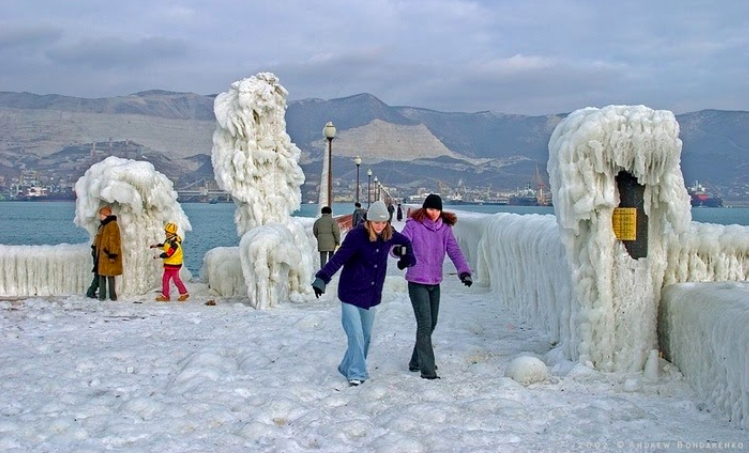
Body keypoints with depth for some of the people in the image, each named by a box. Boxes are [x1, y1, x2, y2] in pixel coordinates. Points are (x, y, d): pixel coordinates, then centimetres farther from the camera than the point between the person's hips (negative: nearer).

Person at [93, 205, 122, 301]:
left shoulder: (112, 225, -13)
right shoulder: (103, 226, 16)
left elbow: (114, 241, -18)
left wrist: (112, 254, -20)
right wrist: (96, 248, 23)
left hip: (108, 255, -9)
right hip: (102, 254, 9)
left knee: (110, 275, -4)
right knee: (101, 274, 8)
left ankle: (112, 295, 4)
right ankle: (102, 295, 12)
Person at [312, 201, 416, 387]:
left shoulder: (388, 235, -1)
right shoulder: (356, 236, -19)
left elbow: (405, 242, 21)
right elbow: (338, 258, -28)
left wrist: (407, 259, 16)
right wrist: (322, 278, -39)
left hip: (371, 295, 6)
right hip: (351, 294, -6)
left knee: (366, 335, 13)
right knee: (356, 335, -12)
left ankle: (348, 368, 29)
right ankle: (356, 374, -1)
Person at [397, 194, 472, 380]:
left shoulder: (445, 228, 3)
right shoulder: (413, 225, -9)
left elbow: (455, 252, -4)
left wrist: (464, 271, -20)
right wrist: (398, 249, -42)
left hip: (435, 282, 6)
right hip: (417, 282, -6)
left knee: (431, 323, 14)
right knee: (425, 324, -10)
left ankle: (416, 362, 31)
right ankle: (427, 369, -5)